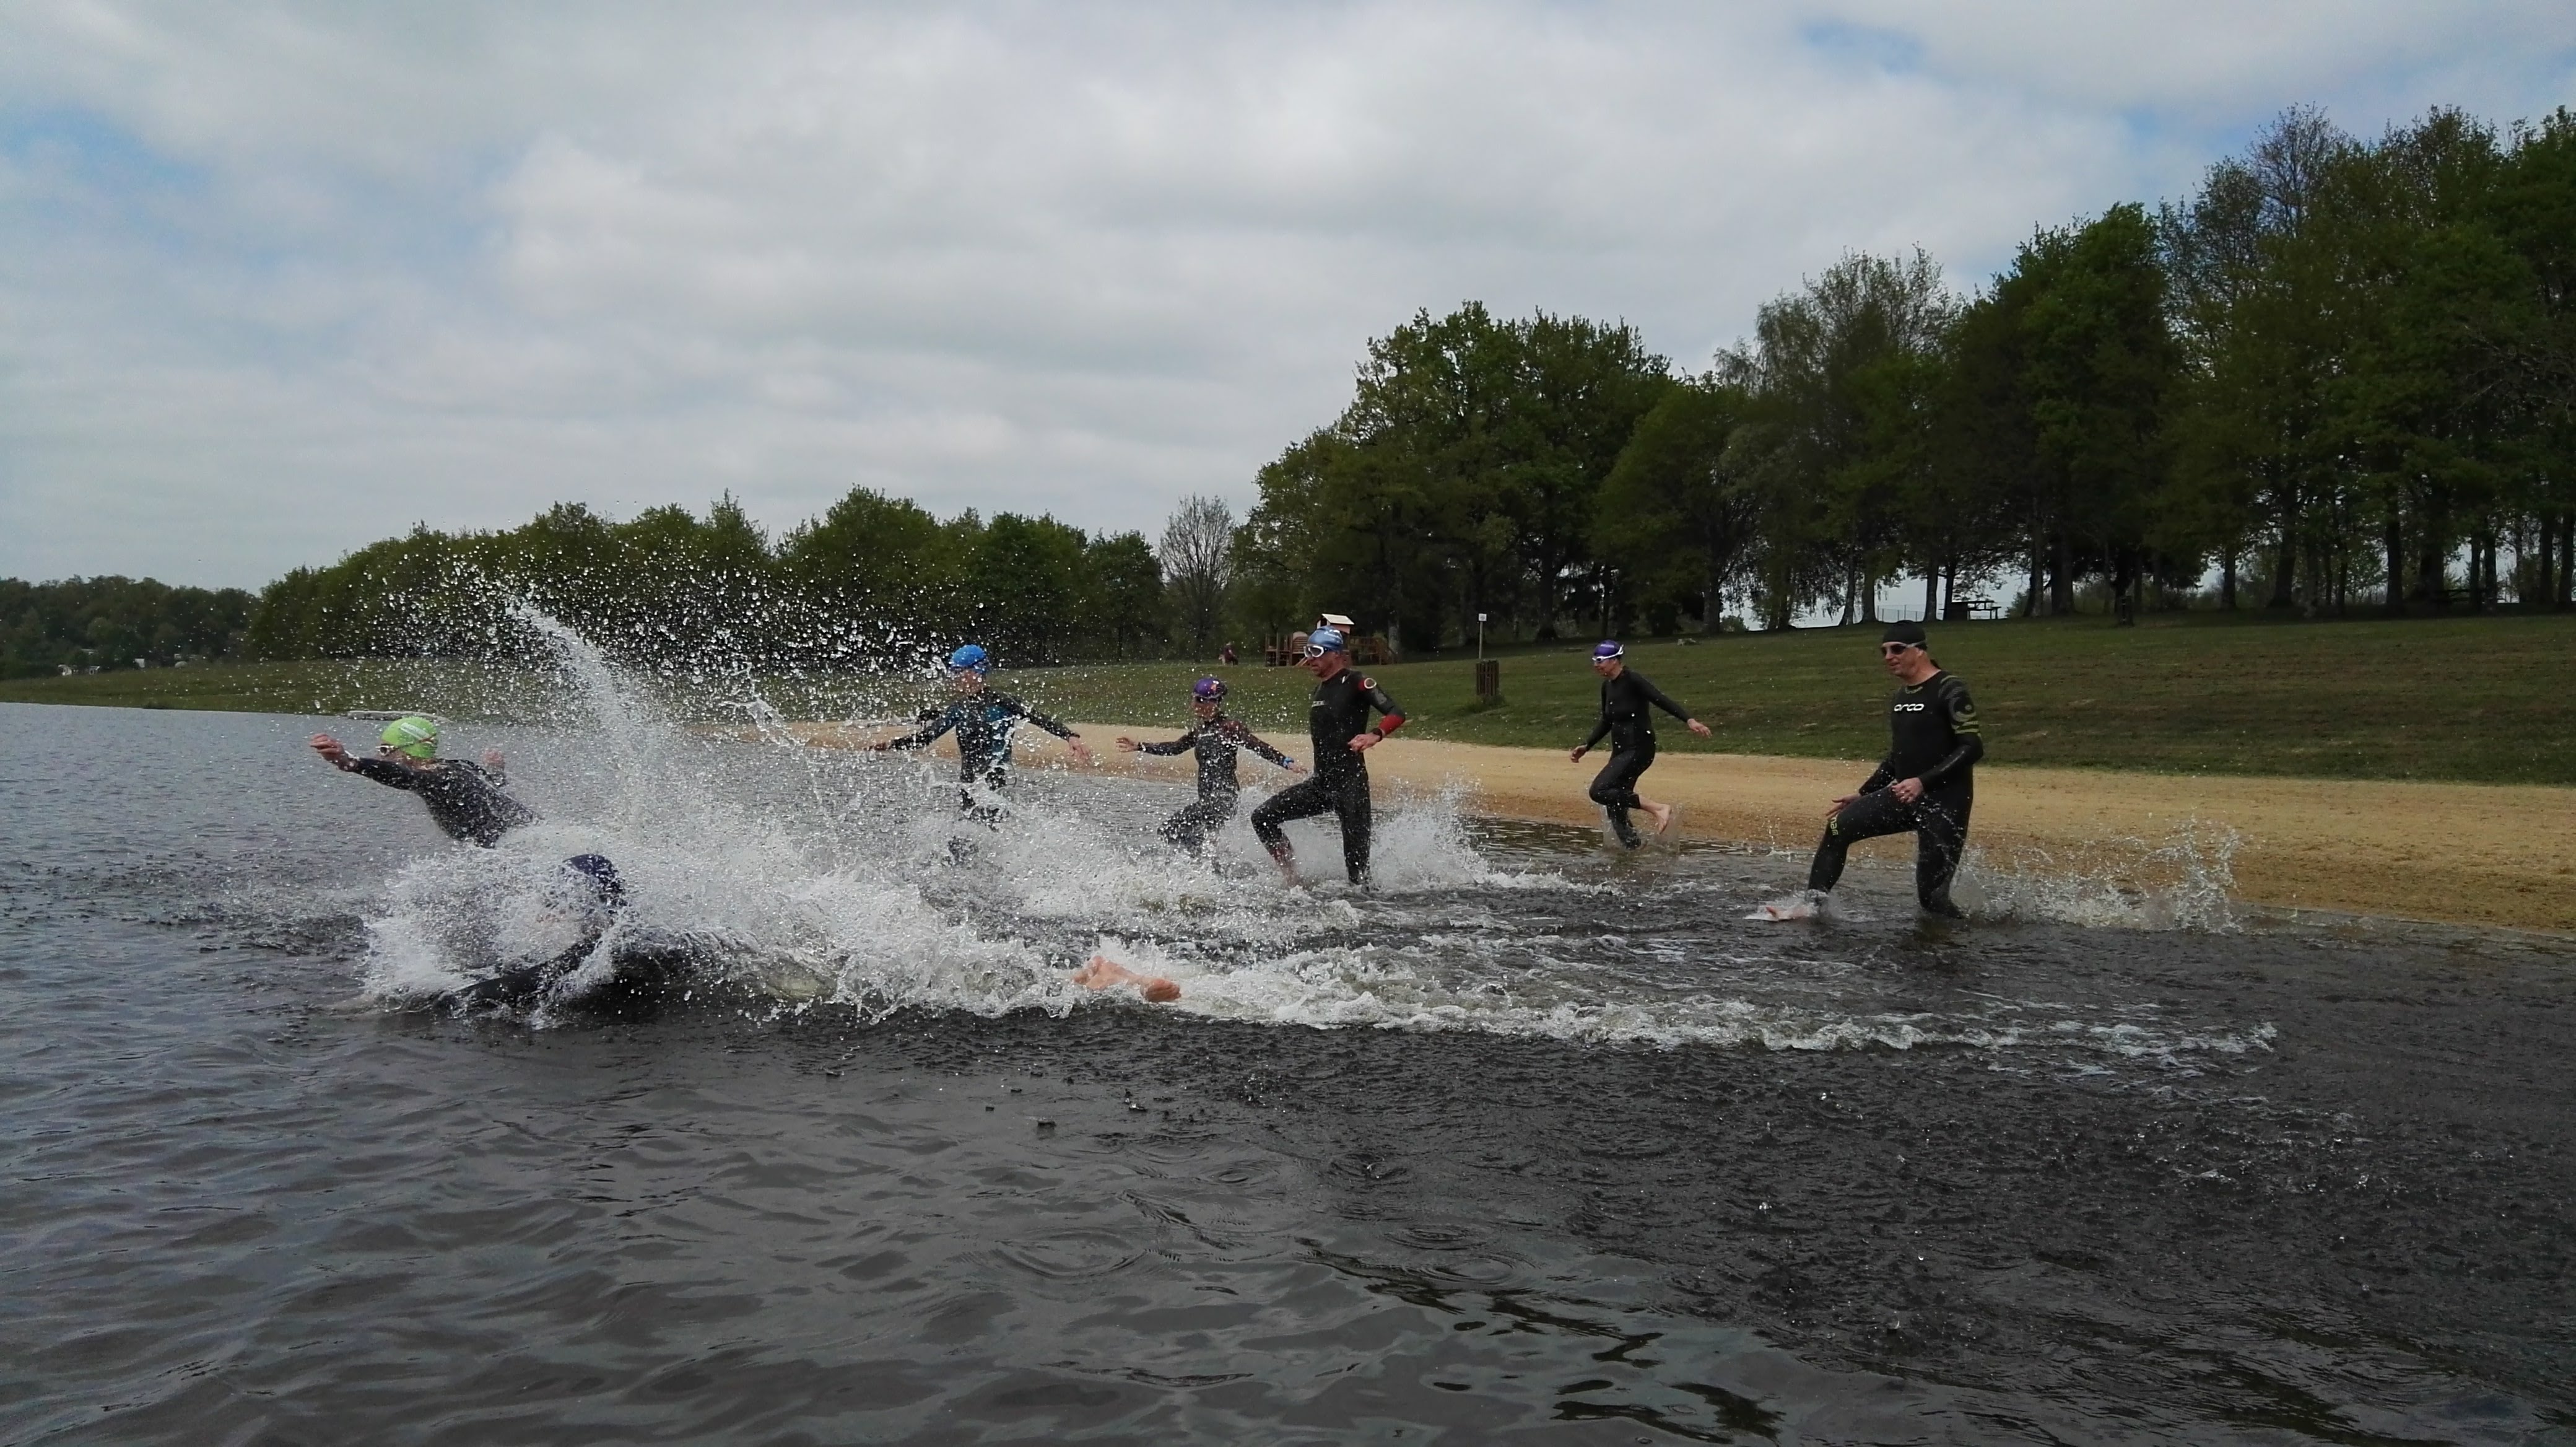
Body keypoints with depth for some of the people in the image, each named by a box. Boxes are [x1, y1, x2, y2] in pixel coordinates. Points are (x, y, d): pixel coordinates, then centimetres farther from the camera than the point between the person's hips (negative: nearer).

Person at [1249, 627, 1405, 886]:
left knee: (1357, 860, -8)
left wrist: (1375, 735, -35)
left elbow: (1396, 714, -17)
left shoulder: (1354, 682, -8)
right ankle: (1292, 880, 5)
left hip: (1350, 783, -8)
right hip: (1321, 783, 8)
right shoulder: (1319, 691, 17)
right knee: (1262, 818, 0)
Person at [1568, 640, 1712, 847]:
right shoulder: (1607, 686, 10)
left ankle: (1658, 808, -19)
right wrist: (1586, 746, 18)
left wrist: (1690, 720, -37)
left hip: (1639, 750, -9)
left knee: (1600, 791, -23)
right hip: (1620, 751, 9)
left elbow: (1662, 701, -24)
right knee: (1615, 811, 6)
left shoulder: (1633, 681, -15)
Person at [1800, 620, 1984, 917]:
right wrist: (1863, 795, 19)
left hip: (1944, 803, -7)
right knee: (1839, 826, -7)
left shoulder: (1948, 691, -11)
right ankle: (1812, 903, -3)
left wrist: (1923, 782, -25)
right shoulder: (1899, 698, 14)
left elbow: (1973, 747, -18)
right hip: (1904, 797, 7)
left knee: (1931, 894, -10)